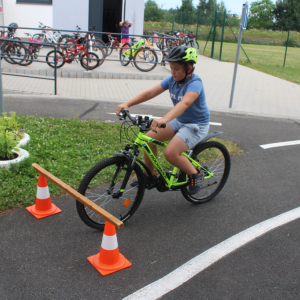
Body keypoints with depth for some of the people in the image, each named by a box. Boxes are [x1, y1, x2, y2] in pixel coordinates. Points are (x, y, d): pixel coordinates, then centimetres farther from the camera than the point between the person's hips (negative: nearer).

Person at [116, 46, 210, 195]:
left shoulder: (195, 83, -24)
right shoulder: (172, 80, -3)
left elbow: (185, 103, -44)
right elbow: (150, 93, -11)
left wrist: (164, 119, -60)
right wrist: (128, 103, -25)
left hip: (196, 125, -8)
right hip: (179, 121, 8)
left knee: (170, 153, -26)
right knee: (149, 137, -6)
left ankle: (195, 174, 1)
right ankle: (149, 175, 12)